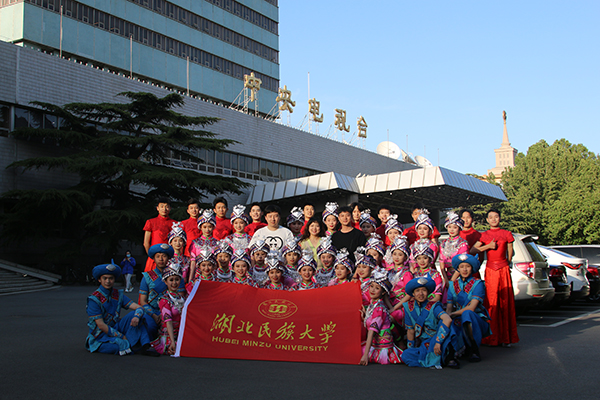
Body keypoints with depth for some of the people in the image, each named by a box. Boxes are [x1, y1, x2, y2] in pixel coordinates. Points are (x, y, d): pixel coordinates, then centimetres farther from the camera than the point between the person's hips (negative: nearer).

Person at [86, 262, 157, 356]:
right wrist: (122, 337, -18)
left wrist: (137, 317, -30)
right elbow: (101, 325, -17)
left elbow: (139, 307, -5)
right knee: (119, 345, -37)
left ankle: (144, 346, -26)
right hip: (100, 336, -6)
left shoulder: (118, 295, 4)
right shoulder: (94, 299, -13)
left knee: (135, 314, -15)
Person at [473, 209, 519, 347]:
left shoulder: (507, 234, 6)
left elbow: (510, 253, 12)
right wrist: (488, 246, -6)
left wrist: (507, 263, 11)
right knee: (491, 302, 0)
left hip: (503, 269, 0)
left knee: (505, 301, -1)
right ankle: (493, 337, 6)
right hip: (490, 269, 1)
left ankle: (506, 337, 5)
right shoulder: (484, 235, 8)